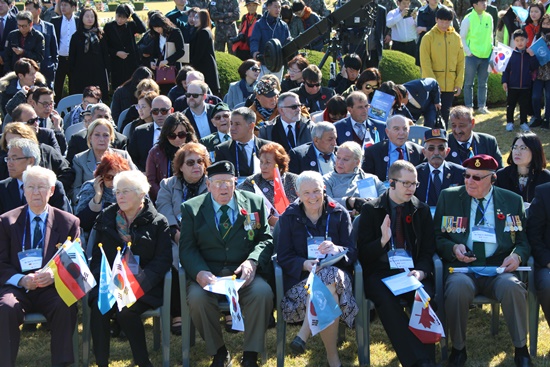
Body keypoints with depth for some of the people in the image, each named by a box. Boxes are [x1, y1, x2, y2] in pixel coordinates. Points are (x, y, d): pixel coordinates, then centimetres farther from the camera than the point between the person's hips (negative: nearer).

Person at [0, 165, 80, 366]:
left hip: (51, 288, 0)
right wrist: (21, 280, -16)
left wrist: (55, 275, -15)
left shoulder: (69, 222, 9)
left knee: (66, 307, -33)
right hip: (17, 288, 0)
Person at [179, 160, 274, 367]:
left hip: (243, 273, 0)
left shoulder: (254, 203, 9)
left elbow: (266, 239, 8)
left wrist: (252, 261, -14)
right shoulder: (191, 208, 6)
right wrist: (200, 273, -20)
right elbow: (187, 249, 1)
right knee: (197, 297, -31)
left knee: (262, 292, -30)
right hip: (208, 274, 0)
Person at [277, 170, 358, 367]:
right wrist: (305, 264, -21)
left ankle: (303, 335, -32)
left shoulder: (339, 214, 8)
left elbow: (353, 252, 1)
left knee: (329, 277, -40)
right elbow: (283, 257, 1)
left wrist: (337, 250, -24)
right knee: (330, 299, -36)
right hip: (301, 277, 0)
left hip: (336, 273, 1)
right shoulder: (289, 217, 7)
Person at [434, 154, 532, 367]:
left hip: (498, 269, 1)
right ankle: (458, 349, -14)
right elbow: (437, 237, 11)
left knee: (512, 286, -34)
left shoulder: (512, 201, 12)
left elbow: (524, 240, 13)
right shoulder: (449, 197, 10)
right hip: (462, 268, 0)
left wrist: (517, 255, -9)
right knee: (458, 286, -36)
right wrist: (453, 248, -10)